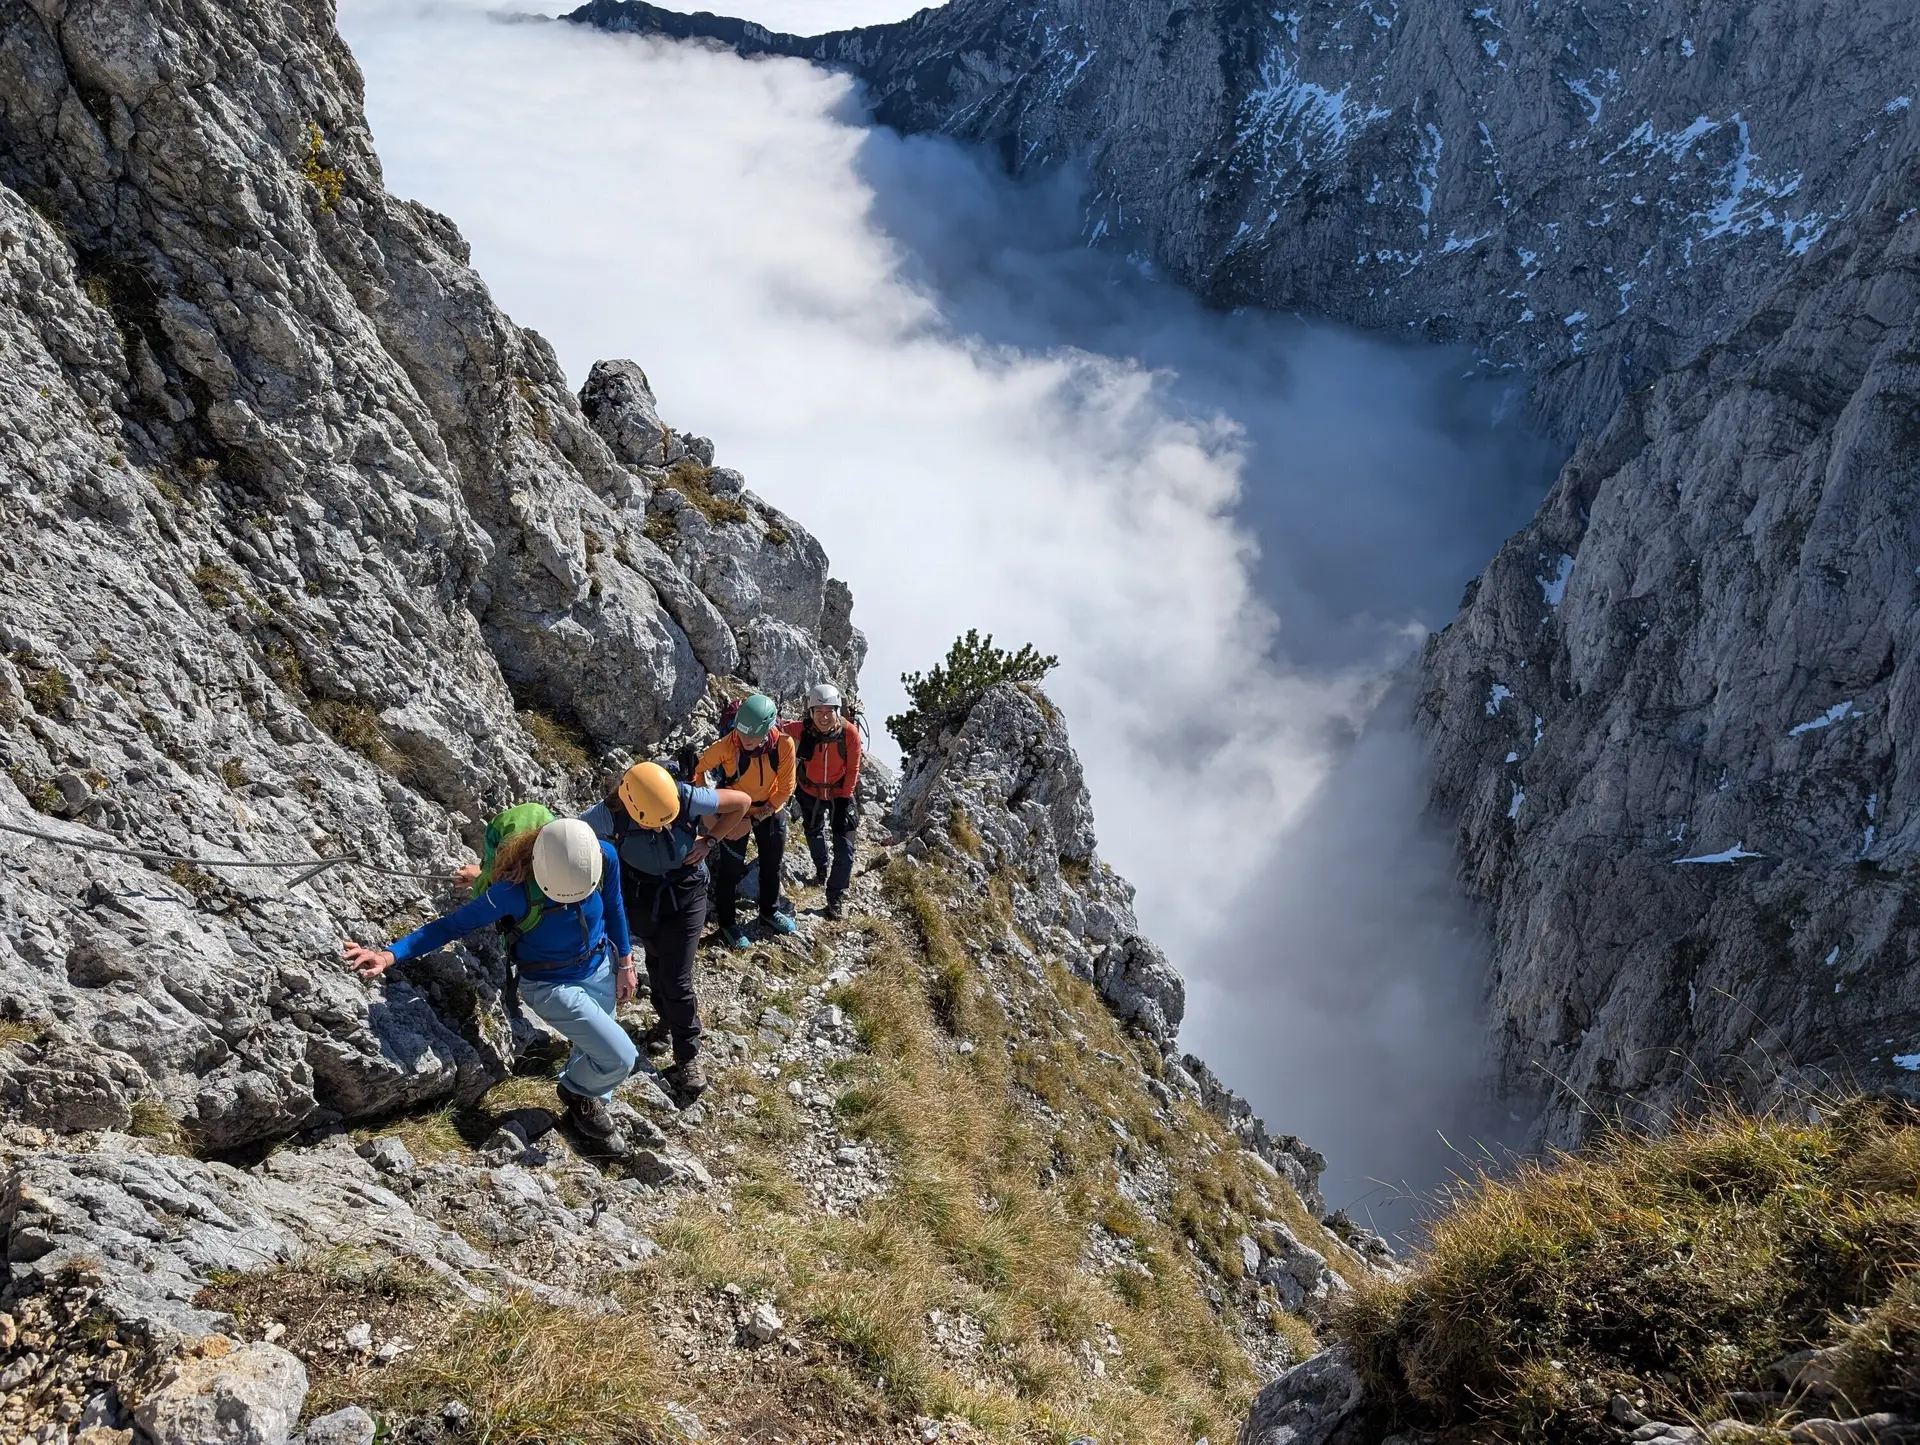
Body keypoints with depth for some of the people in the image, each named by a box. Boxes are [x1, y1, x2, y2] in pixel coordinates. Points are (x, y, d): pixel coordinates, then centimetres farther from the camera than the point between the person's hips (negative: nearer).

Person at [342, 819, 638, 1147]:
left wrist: (625, 962, 8)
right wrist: (389, 955, -35)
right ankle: (578, 1093, 25)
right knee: (620, 1058, -8)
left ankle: (591, 1106, 52)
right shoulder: (515, 888, -35)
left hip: (600, 967, 4)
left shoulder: (604, 858, -24)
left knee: (594, 1050, 22)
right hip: (552, 986, -4)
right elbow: (454, 924, -25)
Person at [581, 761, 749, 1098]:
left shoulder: (688, 799, -31)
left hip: (685, 899, -2)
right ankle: (672, 1016, 51)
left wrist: (708, 840, -15)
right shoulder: (609, 815, -30)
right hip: (640, 900, 2)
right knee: (657, 961, 25)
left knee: (676, 979, -3)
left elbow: (742, 801, -16)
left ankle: (688, 1058, 11)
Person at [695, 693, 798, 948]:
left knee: (773, 862, 22)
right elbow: (697, 769, -17)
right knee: (731, 868, 8)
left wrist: (754, 821, -19)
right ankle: (728, 923, 31)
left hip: (771, 810, 3)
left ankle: (770, 911, 47)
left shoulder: (784, 744, -30)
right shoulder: (727, 745, -34)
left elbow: (785, 789, -19)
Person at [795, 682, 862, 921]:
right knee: (814, 835, 27)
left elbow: (853, 768, -15)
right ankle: (821, 868, 57)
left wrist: (845, 798, -13)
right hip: (811, 793, 1)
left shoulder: (849, 732, -26)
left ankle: (835, 898, 13)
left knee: (845, 849, -3)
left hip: (840, 793, -1)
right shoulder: (801, 731, -27)